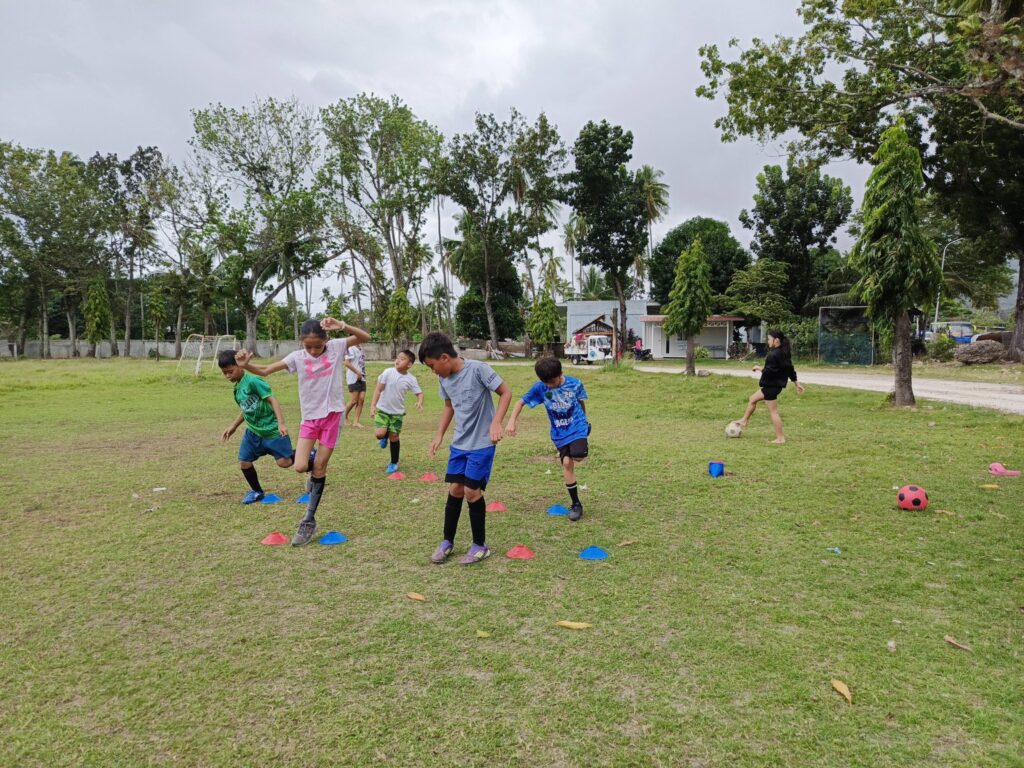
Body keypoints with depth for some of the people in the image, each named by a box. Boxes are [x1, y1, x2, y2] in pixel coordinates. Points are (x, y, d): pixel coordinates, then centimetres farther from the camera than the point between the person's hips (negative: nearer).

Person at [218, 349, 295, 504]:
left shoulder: (253, 381, -18)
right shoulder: (237, 388, 8)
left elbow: (272, 400, -22)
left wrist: (281, 423, -29)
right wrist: (233, 427, 25)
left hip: (271, 430, -8)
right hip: (253, 431, 8)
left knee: (284, 462, -6)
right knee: (244, 461, 2)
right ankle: (257, 491, 22)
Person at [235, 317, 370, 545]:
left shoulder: (336, 347, -5)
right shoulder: (297, 357, -3)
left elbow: (365, 337, -11)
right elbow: (265, 371, -1)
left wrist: (341, 326, -26)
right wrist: (247, 365, -22)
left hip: (332, 414, -2)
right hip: (310, 417, 2)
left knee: (319, 468, 3)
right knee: (300, 467, -11)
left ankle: (309, 520, 16)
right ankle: (315, 464, 29)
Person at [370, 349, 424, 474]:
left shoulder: (411, 379, -9)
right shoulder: (388, 372, -12)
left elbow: (419, 393, -3)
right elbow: (378, 390, -9)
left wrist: (420, 402, -26)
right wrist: (373, 405, -15)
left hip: (397, 412, 1)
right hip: (382, 409, -1)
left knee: (394, 437, 3)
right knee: (380, 434, -17)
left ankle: (394, 463, 22)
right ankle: (385, 437, 22)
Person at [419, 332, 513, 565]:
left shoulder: (478, 369, -19)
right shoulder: (443, 379, 1)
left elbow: (506, 392, -13)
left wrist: (496, 423, -22)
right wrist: (439, 435, 11)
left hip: (482, 443, -6)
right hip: (459, 443, 6)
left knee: (472, 492, -4)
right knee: (454, 489, 8)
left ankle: (480, 545, 14)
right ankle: (447, 541, 23)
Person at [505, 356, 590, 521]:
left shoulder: (575, 383, -13)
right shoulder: (540, 388, -12)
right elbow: (521, 402, -5)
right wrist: (511, 421, -18)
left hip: (577, 427, -2)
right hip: (559, 433, 2)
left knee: (578, 456, -27)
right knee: (567, 464, -6)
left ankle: (583, 448, 13)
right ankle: (576, 505, 8)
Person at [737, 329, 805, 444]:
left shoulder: (774, 355, -23)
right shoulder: (784, 353, 8)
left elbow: (769, 372, -27)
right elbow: (790, 369, 15)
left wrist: (759, 368, -8)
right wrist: (797, 383, 21)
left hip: (772, 386, -11)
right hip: (771, 385, 11)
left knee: (773, 411, -3)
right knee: (752, 399, 22)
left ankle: (780, 438, 2)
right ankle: (744, 421, 34)